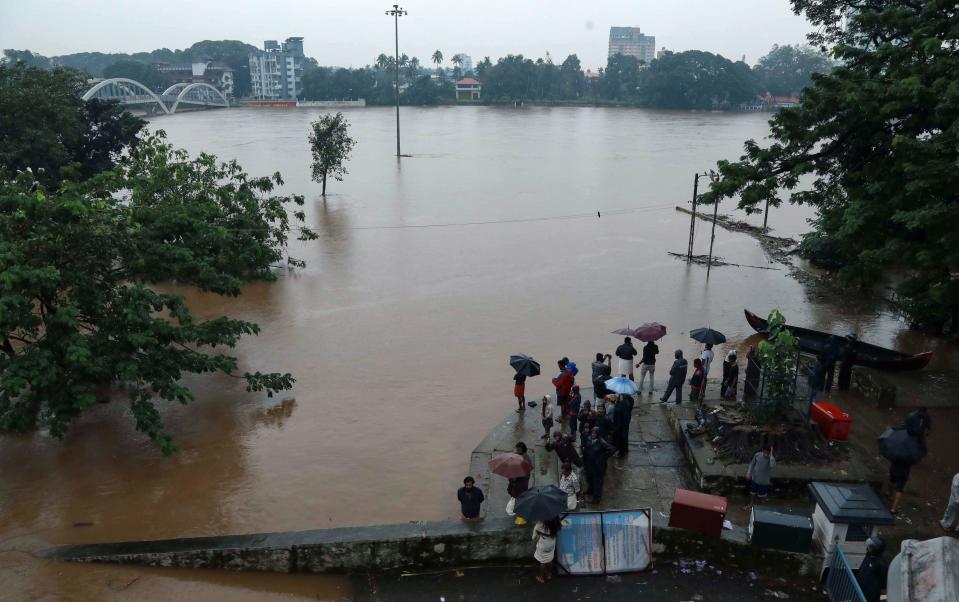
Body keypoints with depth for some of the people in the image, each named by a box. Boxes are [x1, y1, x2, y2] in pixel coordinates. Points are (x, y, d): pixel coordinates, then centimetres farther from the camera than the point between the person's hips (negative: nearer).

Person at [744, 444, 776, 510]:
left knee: (762, 495, 17)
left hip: (764, 481, -2)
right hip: (755, 478, 3)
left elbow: (772, 466, -48)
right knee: (752, 492, 22)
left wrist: (771, 455, -42)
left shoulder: (771, 458, -25)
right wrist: (748, 473, -2)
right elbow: (752, 464, 0)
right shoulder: (757, 455, -16)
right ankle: (750, 504, 45)